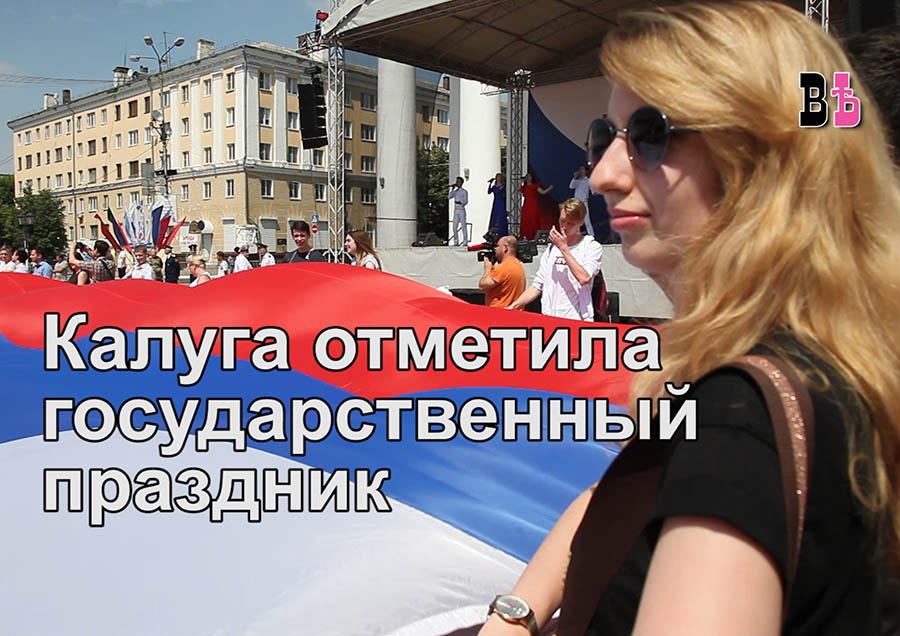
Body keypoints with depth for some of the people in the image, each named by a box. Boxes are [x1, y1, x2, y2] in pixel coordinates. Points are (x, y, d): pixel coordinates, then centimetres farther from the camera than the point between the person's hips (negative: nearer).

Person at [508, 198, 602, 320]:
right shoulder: (552, 248, 16)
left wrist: (563, 248, -9)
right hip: (548, 320, 4)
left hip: (577, 320, -4)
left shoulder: (592, 247, 1)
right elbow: (537, 286, 16)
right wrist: (512, 307, 4)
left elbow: (584, 278, -16)